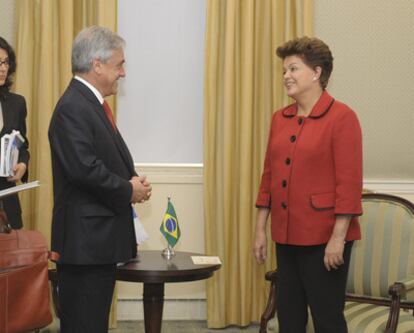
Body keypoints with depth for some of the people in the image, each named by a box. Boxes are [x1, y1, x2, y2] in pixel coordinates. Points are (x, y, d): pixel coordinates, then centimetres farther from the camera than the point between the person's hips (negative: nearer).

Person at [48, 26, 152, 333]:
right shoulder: (72, 107, -16)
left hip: (101, 238, 10)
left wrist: (133, 182, 2)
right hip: (85, 240, -10)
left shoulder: (92, 104, 16)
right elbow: (84, 169, -25)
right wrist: (128, 190, -12)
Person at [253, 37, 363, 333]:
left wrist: (338, 237, -17)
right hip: (287, 236, 7)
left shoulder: (342, 117, -10)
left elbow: (349, 182, -14)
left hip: (324, 238, -7)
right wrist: (261, 229, 11)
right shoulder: (280, 119, 10)